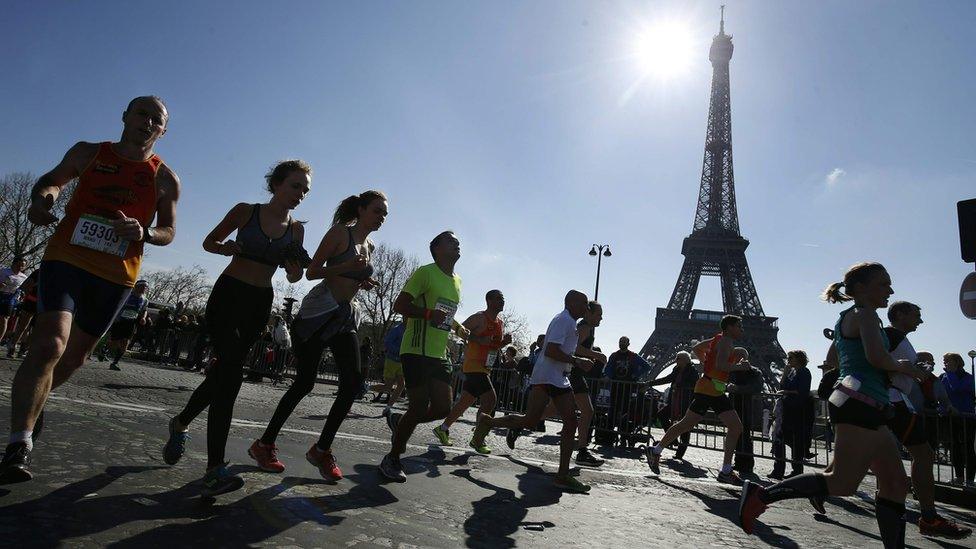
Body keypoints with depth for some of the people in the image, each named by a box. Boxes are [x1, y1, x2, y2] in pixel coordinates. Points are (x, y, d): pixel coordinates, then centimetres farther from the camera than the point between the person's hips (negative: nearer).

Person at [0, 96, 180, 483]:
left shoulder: (165, 179, 3)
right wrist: (42, 197, -3)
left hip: (117, 277, 2)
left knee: (75, 356, 12)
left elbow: (168, 230, 7)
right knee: (50, 343, -20)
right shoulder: (87, 153, 6)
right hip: (66, 259, -1)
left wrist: (143, 234, -16)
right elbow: (53, 179, 21)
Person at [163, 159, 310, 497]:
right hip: (228, 295, -4)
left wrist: (296, 268, -11)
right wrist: (226, 247, -15)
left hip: (260, 304, 5)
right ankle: (215, 468, -17)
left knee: (224, 371, 13)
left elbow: (294, 278, 12)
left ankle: (181, 423, 41)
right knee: (231, 373, -17)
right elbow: (209, 242, 7)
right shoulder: (245, 211, -2)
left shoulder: (296, 229, 7)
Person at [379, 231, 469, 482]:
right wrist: (429, 314, -25)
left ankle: (399, 421, 27)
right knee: (420, 406, -8)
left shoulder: (457, 281, 17)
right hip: (417, 351, -8)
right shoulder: (425, 272, -8)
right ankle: (392, 459, 12)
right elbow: (399, 305, -13)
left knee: (444, 407, 0)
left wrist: (457, 327, 11)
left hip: (439, 355, 8)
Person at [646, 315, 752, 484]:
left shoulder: (719, 339, 18)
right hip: (708, 389, -10)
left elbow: (697, 348, 30)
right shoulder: (726, 341, -10)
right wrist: (739, 366, -13)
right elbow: (721, 365, -26)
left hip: (717, 392, 10)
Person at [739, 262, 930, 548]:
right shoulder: (865, 314, -5)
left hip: (868, 410, 11)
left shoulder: (845, 319, 22)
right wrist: (902, 367, -2)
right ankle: (761, 495, -14)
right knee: (843, 484, -12)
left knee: (896, 483, 11)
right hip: (861, 403, -11)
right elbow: (877, 357, -22)